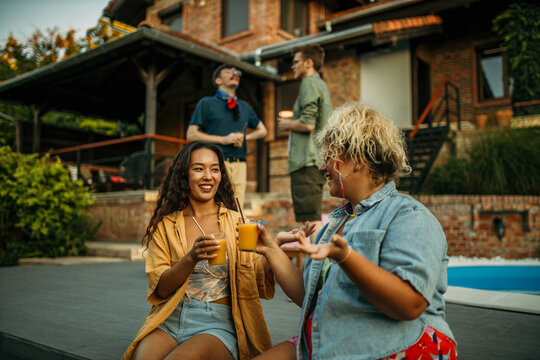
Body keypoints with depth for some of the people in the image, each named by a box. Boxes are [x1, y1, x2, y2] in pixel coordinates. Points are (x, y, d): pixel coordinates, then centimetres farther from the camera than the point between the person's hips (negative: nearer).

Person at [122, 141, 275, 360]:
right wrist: (192, 258, -20)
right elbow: (161, 289, -1)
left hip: (218, 324, -1)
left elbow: (260, 283, 2)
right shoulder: (165, 225, 8)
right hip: (169, 320, 1)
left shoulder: (236, 223, 7)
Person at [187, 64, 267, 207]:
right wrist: (222, 139, -10)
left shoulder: (245, 107, 21)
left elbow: (262, 130, 32)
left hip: (239, 165, 4)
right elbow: (191, 134, 0)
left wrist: (246, 137, 11)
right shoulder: (206, 103, 8)